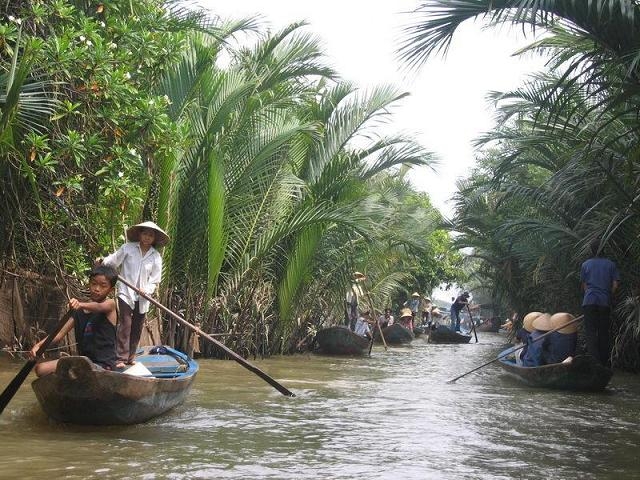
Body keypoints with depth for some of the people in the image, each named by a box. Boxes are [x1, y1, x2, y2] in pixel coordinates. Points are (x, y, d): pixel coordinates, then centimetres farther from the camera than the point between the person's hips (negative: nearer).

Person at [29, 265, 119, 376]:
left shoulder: (110, 304, -5)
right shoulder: (78, 311, 11)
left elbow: (99, 307, -30)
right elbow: (60, 333, 3)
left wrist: (81, 304, -52)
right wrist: (39, 345, -15)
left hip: (103, 365, -6)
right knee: (41, 369, -6)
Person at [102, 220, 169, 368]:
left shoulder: (156, 256, 3)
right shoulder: (128, 248, -2)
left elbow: (155, 280, 3)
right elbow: (114, 260, -1)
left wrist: (147, 290, -13)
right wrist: (102, 261, -20)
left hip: (142, 298, 4)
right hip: (126, 293, -3)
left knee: (137, 328, 9)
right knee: (125, 324, -12)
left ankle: (131, 357, 20)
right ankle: (121, 358, -9)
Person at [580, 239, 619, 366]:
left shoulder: (585, 264, 5)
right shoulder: (611, 264, 5)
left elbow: (584, 285, 9)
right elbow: (615, 285, 2)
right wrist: (610, 297, 14)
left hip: (589, 300, -1)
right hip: (605, 302, 1)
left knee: (590, 332, -3)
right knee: (604, 332, 10)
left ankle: (593, 360, -16)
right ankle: (605, 362, 13)